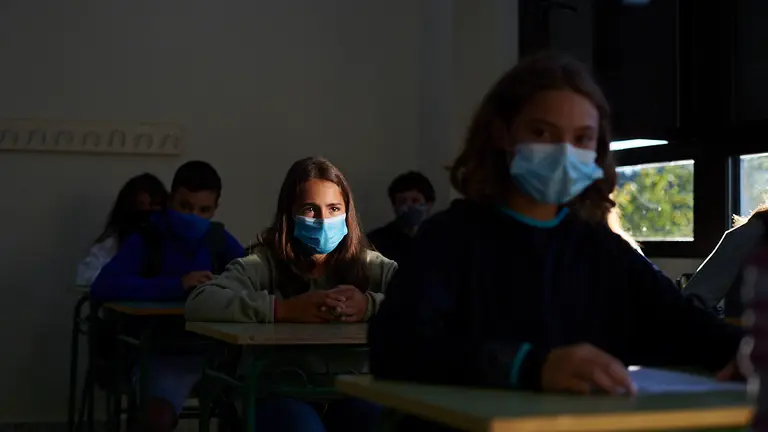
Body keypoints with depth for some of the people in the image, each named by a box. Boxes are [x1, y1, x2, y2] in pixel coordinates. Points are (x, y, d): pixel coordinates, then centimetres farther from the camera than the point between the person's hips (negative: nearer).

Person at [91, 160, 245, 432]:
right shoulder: (147, 239, -2)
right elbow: (103, 287, -17)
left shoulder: (220, 241, 8)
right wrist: (175, 286, -25)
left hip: (214, 350, 3)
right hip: (164, 352, -3)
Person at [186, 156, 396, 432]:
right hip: (278, 391, -2)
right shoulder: (266, 263, -2)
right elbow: (198, 303, -18)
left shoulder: (367, 264, 5)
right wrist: (284, 309, -28)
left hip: (348, 391, 2)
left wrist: (371, 306, -27)